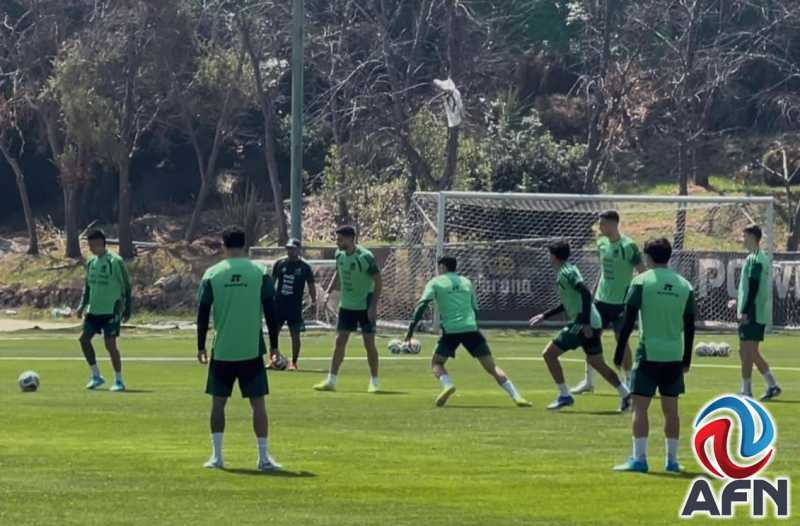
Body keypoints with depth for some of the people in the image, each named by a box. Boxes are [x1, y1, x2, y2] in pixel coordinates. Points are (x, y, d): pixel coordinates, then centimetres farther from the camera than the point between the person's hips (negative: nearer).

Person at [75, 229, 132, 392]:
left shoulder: (115, 261, -11)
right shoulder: (91, 262, 10)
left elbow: (126, 286, -7)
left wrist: (127, 310, -9)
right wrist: (82, 305, 9)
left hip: (111, 310, -7)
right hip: (94, 310, 7)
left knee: (110, 343, -9)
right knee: (84, 339, 2)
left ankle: (118, 380, 1)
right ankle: (96, 376, 14)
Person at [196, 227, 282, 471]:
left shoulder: (212, 274, -1)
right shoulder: (259, 272, -2)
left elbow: (202, 312, 1)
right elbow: (270, 310, -1)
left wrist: (201, 346, 10)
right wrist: (274, 344, 8)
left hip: (222, 350, 1)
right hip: (252, 350, -1)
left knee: (218, 402, 11)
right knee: (258, 402, 3)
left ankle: (216, 456, 10)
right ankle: (264, 457, -1)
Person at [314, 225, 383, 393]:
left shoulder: (365, 257, -20)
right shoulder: (339, 254, -1)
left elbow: (378, 282, -16)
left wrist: (373, 306, -19)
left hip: (365, 306, -6)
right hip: (346, 305, 6)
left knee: (369, 343, -4)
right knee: (340, 341, 3)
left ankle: (374, 382, 6)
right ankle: (331, 380, 7)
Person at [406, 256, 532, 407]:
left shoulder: (435, 283, 9)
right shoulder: (466, 282, 21)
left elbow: (422, 305, -4)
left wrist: (411, 329, -6)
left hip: (450, 330, -3)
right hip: (471, 328, 3)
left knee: (436, 363, 14)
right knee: (491, 367, 4)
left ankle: (447, 385, -16)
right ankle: (516, 396, -7)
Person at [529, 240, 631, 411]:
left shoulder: (566, 272, -10)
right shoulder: (567, 271, 19)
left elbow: (585, 293, -23)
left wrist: (585, 323, -28)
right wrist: (544, 316, 33)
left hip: (581, 324, -10)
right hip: (593, 323, 10)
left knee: (549, 354, -2)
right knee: (596, 362, 18)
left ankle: (564, 396, -1)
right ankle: (626, 395, 15)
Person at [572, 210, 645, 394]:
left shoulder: (628, 246, -15)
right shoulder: (602, 243, 6)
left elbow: (642, 273, -13)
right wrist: (594, 292, 18)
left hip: (621, 301, -7)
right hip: (602, 298, 7)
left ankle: (628, 381, 12)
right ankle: (588, 381, 12)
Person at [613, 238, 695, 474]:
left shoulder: (642, 282, -5)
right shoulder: (684, 286, 7)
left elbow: (628, 320, -7)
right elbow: (690, 326, 9)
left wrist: (619, 353, -1)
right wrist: (687, 359, 17)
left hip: (648, 354, -4)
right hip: (674, 356, 4)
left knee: (640, 406, 0)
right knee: (671, 408, 10)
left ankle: (639, 458, -5)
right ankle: (672, 460, 12)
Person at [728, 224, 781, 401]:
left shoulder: (754, 259, -15)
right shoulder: (761, 258, 16)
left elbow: (753, 287, -20)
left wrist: (745, 312, -20)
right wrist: (739, 303, 23)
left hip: (752, 314, -10)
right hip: (759, 313, 10)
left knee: (747, 352, -5)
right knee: (751, 353, 14)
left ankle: (746, 391, -2)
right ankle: (772, 385, 16)